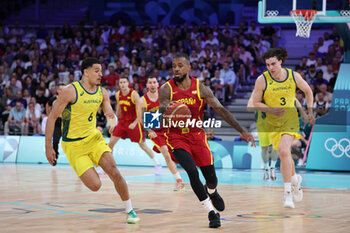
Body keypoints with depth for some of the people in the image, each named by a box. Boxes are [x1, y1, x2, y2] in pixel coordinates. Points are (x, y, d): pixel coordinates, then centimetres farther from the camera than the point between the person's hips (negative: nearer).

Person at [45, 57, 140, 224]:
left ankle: (129, 210, 3)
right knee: (95, 186, -12)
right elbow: (52, 118, -13)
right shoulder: (71, 91, -17)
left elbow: (109, 112, 10)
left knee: (115, 173, -13)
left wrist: (111, 114, -18)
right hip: (73, 145, -5)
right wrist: (48, 147, -15)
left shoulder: (102, 92, 1)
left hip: (93, 137, 5)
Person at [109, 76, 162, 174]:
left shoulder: (134, 94, -17)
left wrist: (135, 123, -25)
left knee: (142, 144, -1)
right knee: (111, 142, -1)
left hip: (134, 122, -5)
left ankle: (157, 164, 11)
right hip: (122, 121, 5)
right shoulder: (118, 95, 1)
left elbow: (140, 111, -17)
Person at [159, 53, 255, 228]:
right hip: (177, 137, -2)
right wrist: (166, 114, -43)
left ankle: (211, 191, 45)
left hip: (197, 135, 2)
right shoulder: (166, 89, -10)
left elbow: (221, 110, -3)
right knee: (192, 172, -22)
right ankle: (211, 212, -8)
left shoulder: (200, 88, -6)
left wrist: (242, 131, -7)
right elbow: (162, 116, -16)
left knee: (211, 179, 4)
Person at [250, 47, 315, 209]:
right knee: (284, 154, 7)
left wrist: (310, 112, 10)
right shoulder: (262, 80, -9)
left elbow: (308, 91, 12)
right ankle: (295, 179, 38)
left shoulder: (293, 76, -6)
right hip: (272, 121, 2)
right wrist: (270, 110, -17)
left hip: (290, 118, -2)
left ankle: (288, 192, -17)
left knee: (284, 151, -22)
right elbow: (255, 102, -1)